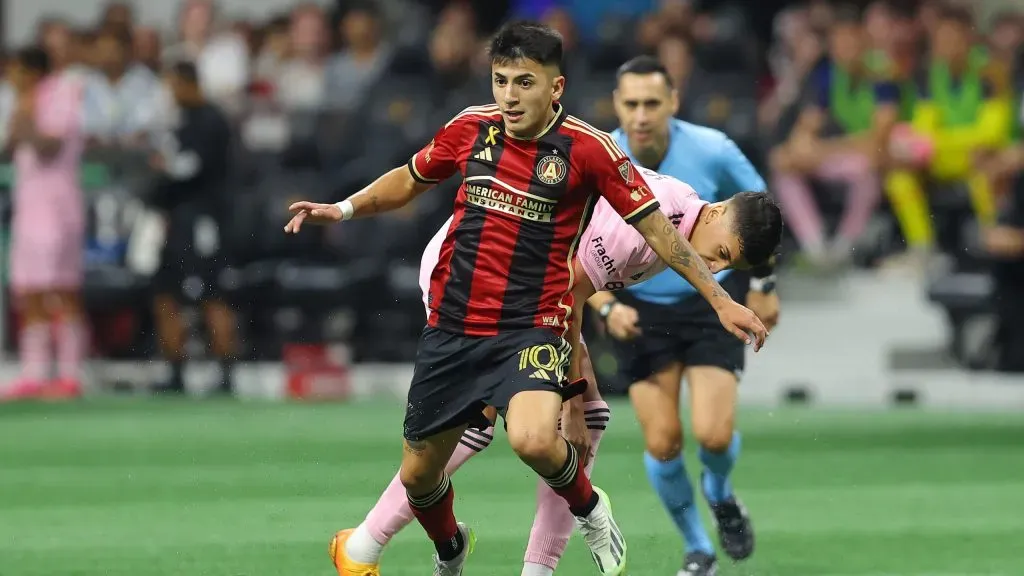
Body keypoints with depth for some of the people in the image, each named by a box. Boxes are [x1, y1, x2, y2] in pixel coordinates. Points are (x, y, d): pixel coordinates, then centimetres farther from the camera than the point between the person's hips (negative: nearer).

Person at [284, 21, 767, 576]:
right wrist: (344, 209, 9)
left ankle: (590, 511, 1)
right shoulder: (471, 128, 1)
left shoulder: (587, 149, -10)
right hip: (451, 329, 4)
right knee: (418, 476, 11)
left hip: (532, 328, -4)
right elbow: (409, 180, 21)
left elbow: (656, 229, -5)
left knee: (533, 440, -33)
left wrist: (721, 300, -6)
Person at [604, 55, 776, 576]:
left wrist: (763, 285, 5)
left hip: (712, 300, -1)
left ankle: (720, 495, 22)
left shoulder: (712, 151, -16)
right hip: (639, 311, 1)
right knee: (662, 441, -6)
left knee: (714, 433, -15)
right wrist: (607, 307, -21)